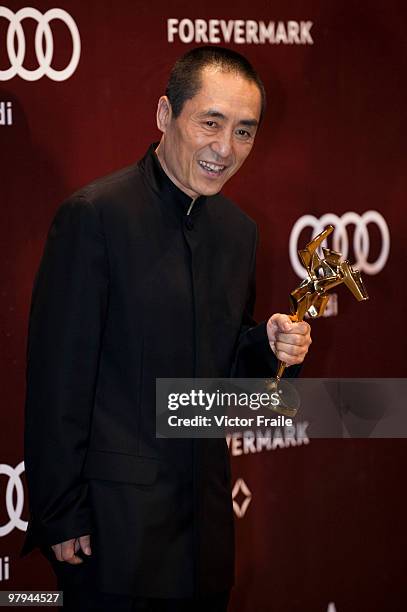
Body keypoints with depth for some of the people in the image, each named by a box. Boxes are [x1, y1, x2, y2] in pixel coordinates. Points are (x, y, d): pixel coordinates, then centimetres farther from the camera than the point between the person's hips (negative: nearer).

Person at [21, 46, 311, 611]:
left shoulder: (238, 229, 8)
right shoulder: (95, 214, -13)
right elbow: (58, 377, -14)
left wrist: (271, 347, -4)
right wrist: (62, 518, -14)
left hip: (206, 518, 7)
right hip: (115, 521, -6)